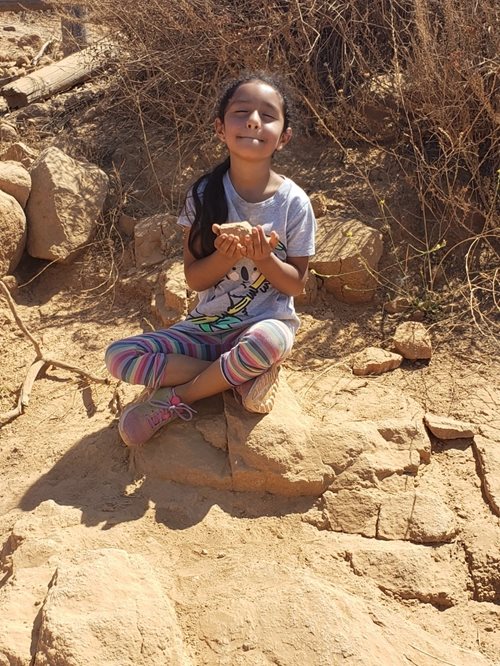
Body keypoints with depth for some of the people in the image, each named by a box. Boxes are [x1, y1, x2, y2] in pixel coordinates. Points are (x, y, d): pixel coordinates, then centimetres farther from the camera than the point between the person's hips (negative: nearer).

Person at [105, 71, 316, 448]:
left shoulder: (294, 203, -9)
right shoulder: (205, 195, -5)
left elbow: (297, 285, -4)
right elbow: (194, 278, -3)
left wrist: (262, 257, -23)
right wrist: (225, 255, -24)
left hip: (267, 323, -2)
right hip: (208, 325, 3)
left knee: (270, 341, -40)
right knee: (118, 357, -16)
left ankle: (177, 399, -14)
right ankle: (242, 378, -12)